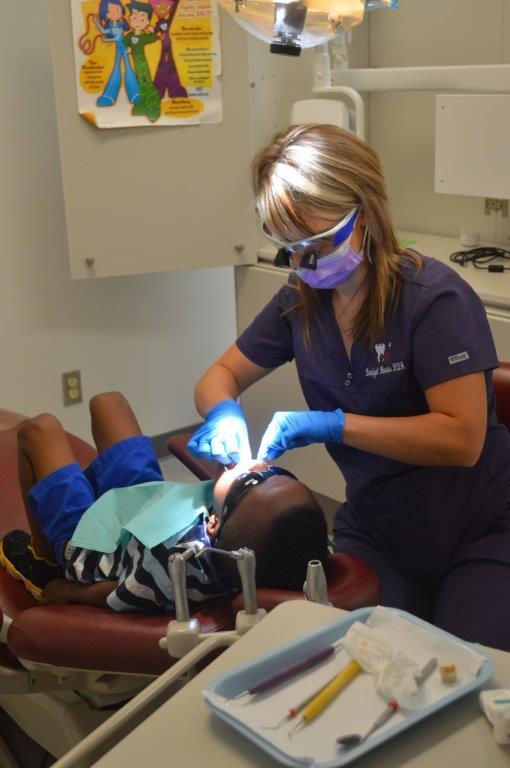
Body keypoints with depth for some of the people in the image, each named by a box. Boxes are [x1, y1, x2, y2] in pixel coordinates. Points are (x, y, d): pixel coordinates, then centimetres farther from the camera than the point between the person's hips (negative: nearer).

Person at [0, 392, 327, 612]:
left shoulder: (177, 554, -49)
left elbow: (116, 600, -24)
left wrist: (64, 592, -8)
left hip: (87, 536, -5)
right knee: (107, 402, 21)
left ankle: (43, 560, 34)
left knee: (39, 429, 16)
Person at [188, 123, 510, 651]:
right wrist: (224, 414, -16)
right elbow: (221, 376, 8)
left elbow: (462, 438, -25)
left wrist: (334, 425, -29)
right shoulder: (301, 304, -2)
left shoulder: (435, 299, -19)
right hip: (375, 529, 4)